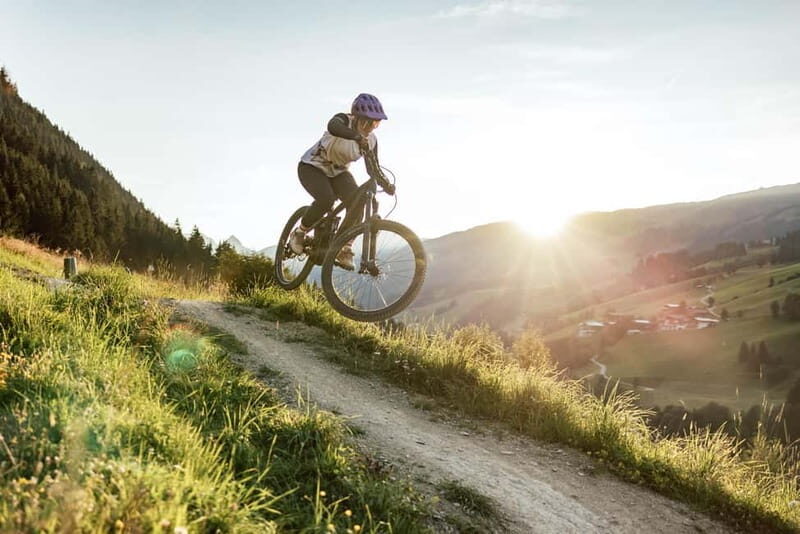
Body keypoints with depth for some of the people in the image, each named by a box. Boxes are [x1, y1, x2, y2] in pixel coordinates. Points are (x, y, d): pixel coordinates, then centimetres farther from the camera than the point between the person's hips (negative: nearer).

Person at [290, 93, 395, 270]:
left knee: (357, 202, -21)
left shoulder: (371, 140, -8)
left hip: (337, 172, 5)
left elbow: (372, 169, -4)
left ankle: (343, 249, -10)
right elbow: (333, 126, -48)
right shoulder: (344, 120, -24)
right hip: (312, 167, -5)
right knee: (326, 199, -32)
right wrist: (357, 137, -65)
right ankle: (299, 234, -6)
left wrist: (386, 184, -23)